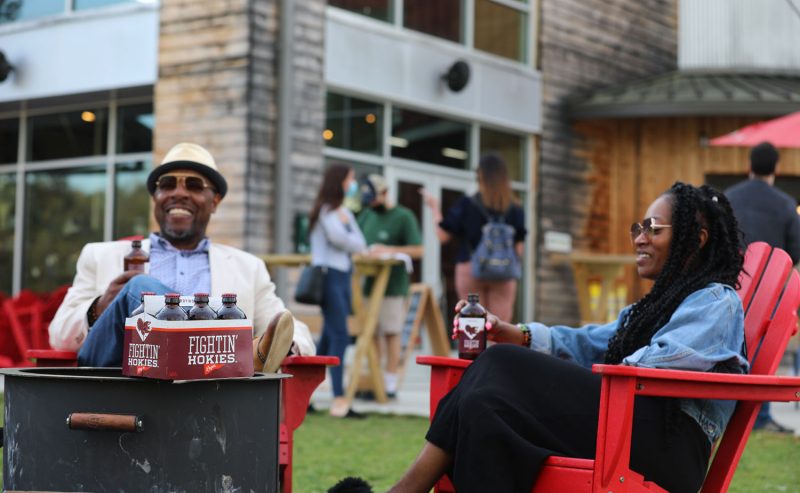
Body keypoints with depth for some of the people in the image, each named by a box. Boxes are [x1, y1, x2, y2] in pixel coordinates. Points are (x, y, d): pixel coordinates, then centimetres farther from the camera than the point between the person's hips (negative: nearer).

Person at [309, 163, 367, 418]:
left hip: (344, 275, 9)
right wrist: (354, 243, 1)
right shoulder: (325, 210, -5)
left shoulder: (345, 212, 19)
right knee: (339, 336, -14)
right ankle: (339, 401, -16)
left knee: (329, 338, 8)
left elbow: (360, 244, 12)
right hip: (329, 275, -9)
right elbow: (338, 237, -18)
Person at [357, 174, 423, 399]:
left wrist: (389, 250, -18)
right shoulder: (367, 215, 15)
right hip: (369, 284, 6)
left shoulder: (404, 217, -4)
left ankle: (390, 385, 0)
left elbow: (418, 250, -9)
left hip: (393, 286, -6)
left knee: (391, 333, -3)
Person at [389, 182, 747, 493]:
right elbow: (598, 343, 19)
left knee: (503, 365, -21)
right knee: (483, 406, -17)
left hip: (667, 445, -8)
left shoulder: (717, 302, 3)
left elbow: (660, 365, -13)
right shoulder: (661, 302, 32)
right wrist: (519, 336, 3)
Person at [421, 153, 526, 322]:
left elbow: (443, 235, 1)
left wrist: (434, 207, 14)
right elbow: (518, 249, -2)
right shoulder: (514, 210, -2)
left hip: (470, 271, 0)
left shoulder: (466, 205, -6)